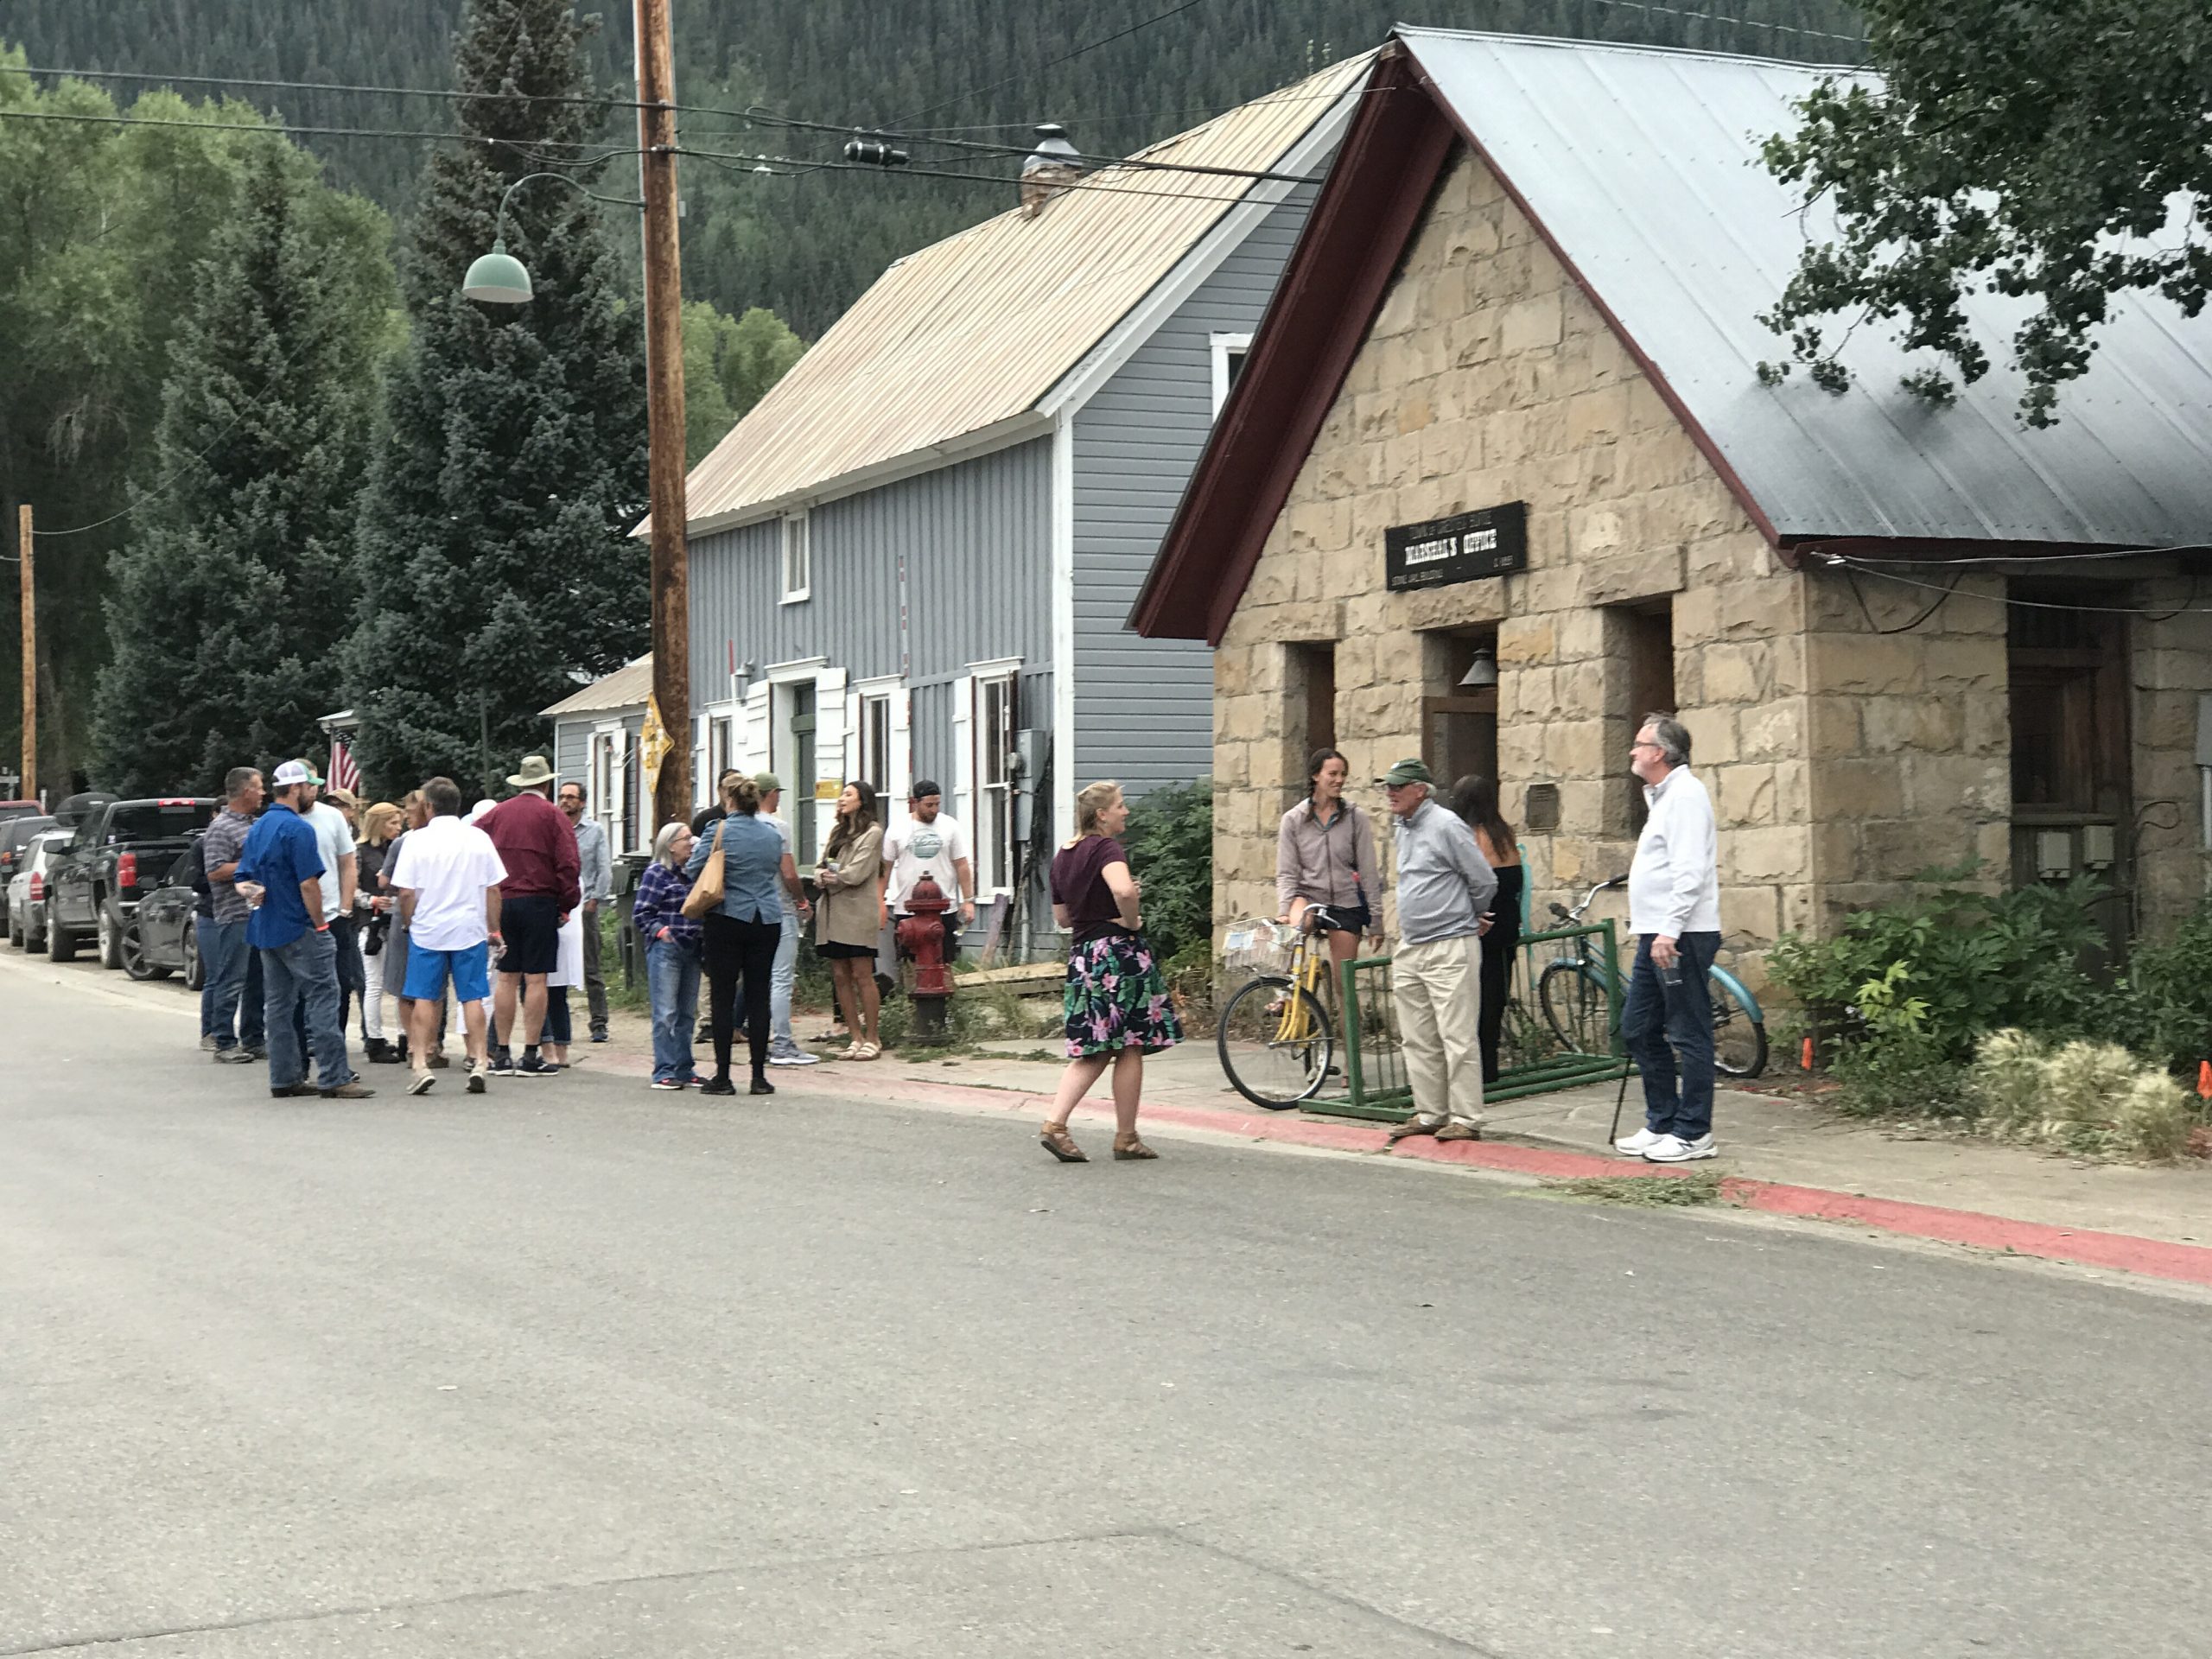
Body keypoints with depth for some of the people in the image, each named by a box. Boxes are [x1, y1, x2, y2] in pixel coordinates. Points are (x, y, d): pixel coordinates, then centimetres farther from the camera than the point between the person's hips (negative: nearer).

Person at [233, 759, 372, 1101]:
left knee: (280, 1003, 11)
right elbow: (309, 883, -18)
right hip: (298, 928, -9)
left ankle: (285, 1078, 13)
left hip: (266, 930, 9)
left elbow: (242, 878, 18)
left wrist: (255, 893, 6)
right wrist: (319, 924, -10)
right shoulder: (298, 828, -15)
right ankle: (334, 1078, -11)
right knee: (323, 997, -8)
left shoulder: (258, 828, 14)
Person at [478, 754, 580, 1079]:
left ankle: (501, 1055, 9)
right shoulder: (552, 815, -3)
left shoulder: (498, 812, 9)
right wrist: (567, 904, 1)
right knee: (536, 978, -3)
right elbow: (568, 864, -9)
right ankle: (531, 1057, -4)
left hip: (503, 902, 4)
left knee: (507, 977, 8)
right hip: (539, 902, -4)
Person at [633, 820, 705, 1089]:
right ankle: (664, 1072, -4)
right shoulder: (656, 873, -5)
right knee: (666, 1014, -7)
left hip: (690, 949, 7)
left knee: (687, 1013, 10)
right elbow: (640, 913, -8)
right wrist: (660, 931, -17)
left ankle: (684, 1069, 15)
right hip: (665, 949, -7)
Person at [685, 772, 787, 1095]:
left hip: (727, 920, -4)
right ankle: (759, 1077, 7)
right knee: (758, 996, 6)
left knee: (723, 996, 2)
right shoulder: (772, 834, 6)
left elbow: (692, 871, -4)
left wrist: (696, 849, 15)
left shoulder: (719, 831, -9)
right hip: (767, 920, 4)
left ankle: (723, 1077, 2)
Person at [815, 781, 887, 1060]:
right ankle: (856, 1037, 9)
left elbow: (857, 874, -11)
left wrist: (832, 879, 1)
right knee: (840, 976, 4)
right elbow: (822, 869, 16)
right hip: (832, 911, 7)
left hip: (857, 912, -7)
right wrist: (822, 877, -5)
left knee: (862, 975, -6)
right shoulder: (838, 832, 21)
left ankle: (872, 1038, -1)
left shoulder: (872, 832, -2)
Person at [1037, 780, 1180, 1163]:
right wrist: (1131, 920, -15)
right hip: (1118, 952, -8)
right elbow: (1123, 890, -33)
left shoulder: (1063, 855, 13)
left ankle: (1055, 1124, -4)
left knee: (1093, 1051, 11)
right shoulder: (1107, 848, -12)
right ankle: (1126, 1138, 8)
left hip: (1082, 954, 8)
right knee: (1130, 1048, 3)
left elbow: (1062, 917, 20)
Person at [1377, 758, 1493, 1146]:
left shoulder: (1446, 826, -12)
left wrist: (1471, 918, 8)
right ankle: (1429, 1114, 17)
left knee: (1457, 1038, -6)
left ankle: (1466, 1118, -3)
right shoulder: (1402, 828, 14)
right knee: (1418, 1040, 10)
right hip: (1410, 950, 9)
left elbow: (1484, 882, -8)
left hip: (1450, 948, -9)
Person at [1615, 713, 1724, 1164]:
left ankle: (1693, 1133, -1)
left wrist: (1669, 931, -24)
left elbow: (1690, 872, -20)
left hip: (1681, 938, -11)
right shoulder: (1663, 796, 21)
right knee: (1638, 1029, 13)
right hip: (1657, 937, 11)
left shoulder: (1685, 793, -12)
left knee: (1688, 1035, -5)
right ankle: (1662, 1123, 20)